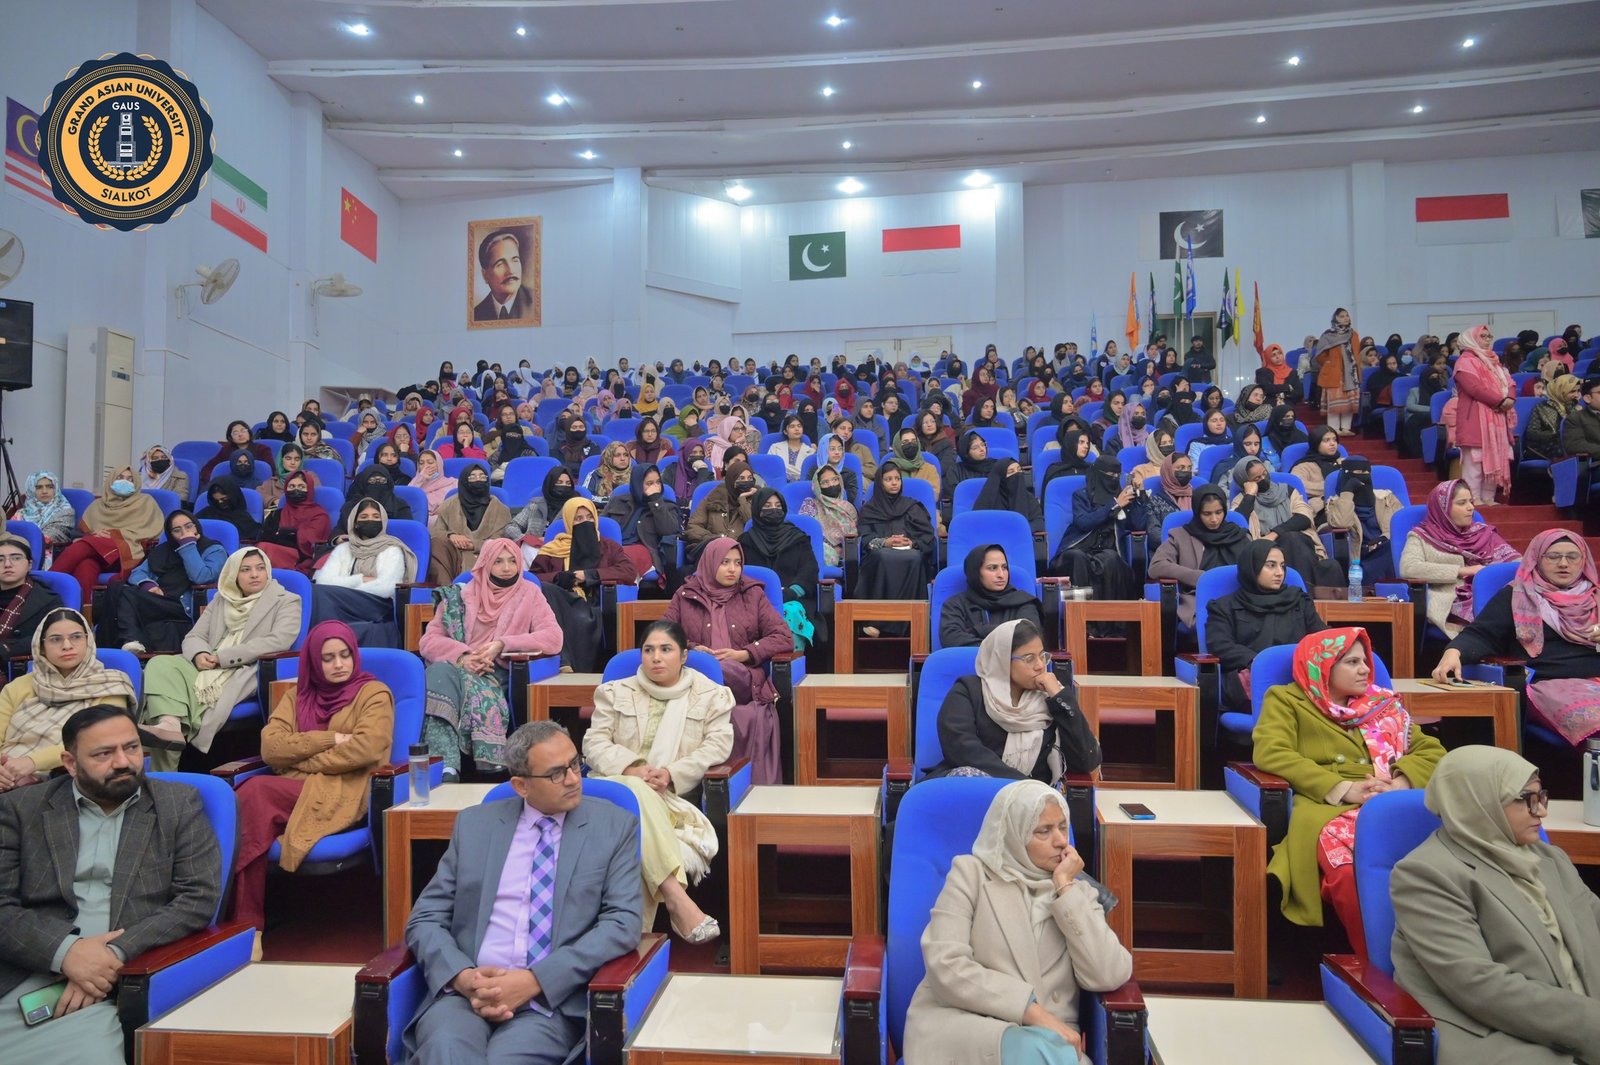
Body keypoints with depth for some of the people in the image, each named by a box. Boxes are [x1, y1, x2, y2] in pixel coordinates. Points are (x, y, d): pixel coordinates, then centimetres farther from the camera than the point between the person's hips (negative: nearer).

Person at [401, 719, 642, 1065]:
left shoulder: (614, 826, 4)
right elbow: (425, 919, 9)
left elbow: (623, 922, -5)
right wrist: (463, 976, -12)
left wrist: (536, 980, -15)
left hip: (554, 998, -1)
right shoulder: (474, 824, 10)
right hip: (466, 990, 1)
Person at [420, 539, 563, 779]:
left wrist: (502, 644, -13)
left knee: (475, 686, -34)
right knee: (441, 670, -32)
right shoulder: (459, 595, 15)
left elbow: (554, 639, -3)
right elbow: (428, 641, 10)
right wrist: (462, 655, -11)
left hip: (498, 674, -2)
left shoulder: (529, 594, 11)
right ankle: (446, 766, -43)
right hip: (457, 667, 2)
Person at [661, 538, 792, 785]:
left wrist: (743, 654, -5)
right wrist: (691, 650, -8)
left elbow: (785, 638, 10)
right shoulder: (685, 596, 21)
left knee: (756, 719, -40)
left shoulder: (753, 594, 20)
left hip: (745, 681, 1)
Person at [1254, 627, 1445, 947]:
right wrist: (1343, 788, -14)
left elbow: (1432, 751, 19)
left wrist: (1402, 782, -4)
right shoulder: (1286, 700, 12)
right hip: (1327, 807, -4)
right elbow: (1270, 753, -5)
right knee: (1349, 867, -39)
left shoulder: (1383, 703, 27)